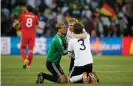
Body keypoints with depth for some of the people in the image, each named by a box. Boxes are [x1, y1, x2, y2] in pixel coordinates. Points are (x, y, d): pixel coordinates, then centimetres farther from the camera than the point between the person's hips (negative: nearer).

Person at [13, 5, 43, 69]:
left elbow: (18, 22, 10)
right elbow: (37, 26, 3)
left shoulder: (23, 15, 1)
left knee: (23, 48, 13)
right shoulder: (35, 17, 3)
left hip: (24, 35, -1)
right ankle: (29, 65, 4)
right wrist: (41, 28, 26)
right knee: (31, 49, 3)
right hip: (32, 35, 1)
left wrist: (14, 24, 33)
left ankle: (25, 59, -12)